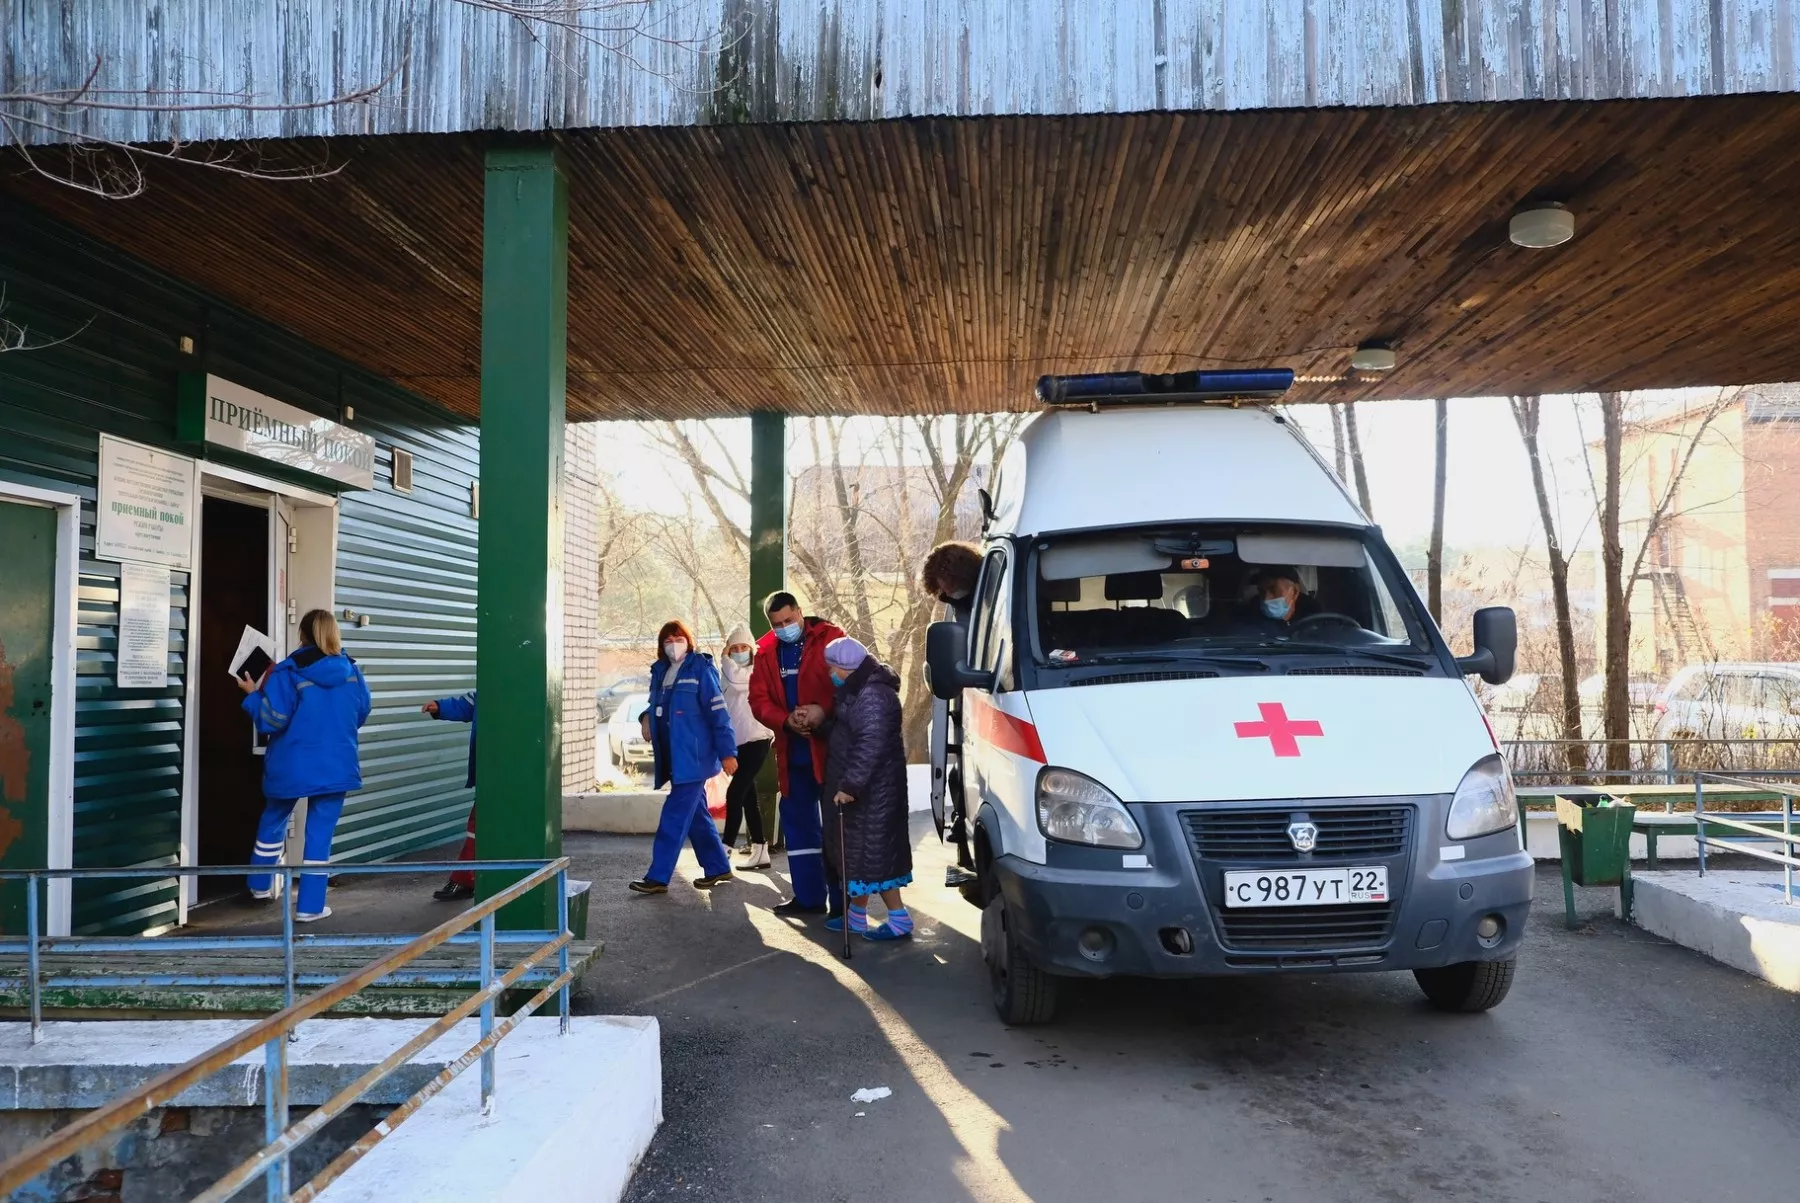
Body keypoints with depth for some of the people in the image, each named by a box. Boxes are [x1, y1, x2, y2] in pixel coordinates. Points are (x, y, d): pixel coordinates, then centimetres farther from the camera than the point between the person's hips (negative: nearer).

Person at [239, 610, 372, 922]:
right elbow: (360, 717, 11)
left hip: (292, 765, -1)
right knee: (320, 832, 5)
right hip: (337, 765, 2)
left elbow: (272, 720, -14)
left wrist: (253, 694, 1)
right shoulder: (353, 672, 1)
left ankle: (261, 884, 37)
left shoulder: (289, 673, -12)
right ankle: (310, 905, 7)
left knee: (273, 819, 23)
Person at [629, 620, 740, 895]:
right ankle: (718, 868, 24)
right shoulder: (660, 672, 12)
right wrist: (647, 717, 2)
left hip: (693, 757, -7)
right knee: (695, 814, 13)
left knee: (675, 816, -7)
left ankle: (658, 877, -4)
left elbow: (718, 713, -12)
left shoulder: (700, 669, -9)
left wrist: (727, 751, -16)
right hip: (672, 758, 7)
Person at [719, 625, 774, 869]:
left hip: (756, 740, -9)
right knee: (748, 796, 9)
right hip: (739, 743, 9)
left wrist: (726, 659, -10)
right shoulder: (730, 674, 17)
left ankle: (725, 849, -11)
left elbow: (736, 681, -26)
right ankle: (759, 850, 14)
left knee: (735, 793, -13)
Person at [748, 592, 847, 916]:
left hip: (829, 746, -6)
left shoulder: (829, 638, -6)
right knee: (797, 820, 13)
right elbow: (758, 699, 4)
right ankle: (808, 896, 24)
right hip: (793, 751, 6)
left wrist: (823, 710, -24)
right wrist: (785, 720, -14)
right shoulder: (766, 652, 9)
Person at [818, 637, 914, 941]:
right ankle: (856, 914, 26)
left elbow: (870, 744, -28)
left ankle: (899, 919, 0)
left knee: (873, 850, -7)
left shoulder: (872, 695, -22)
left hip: (873, 788, -11)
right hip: (862, 787, 11)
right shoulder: (859, 690, 14)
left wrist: (850, 784, -27)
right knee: (857, 848, 16)